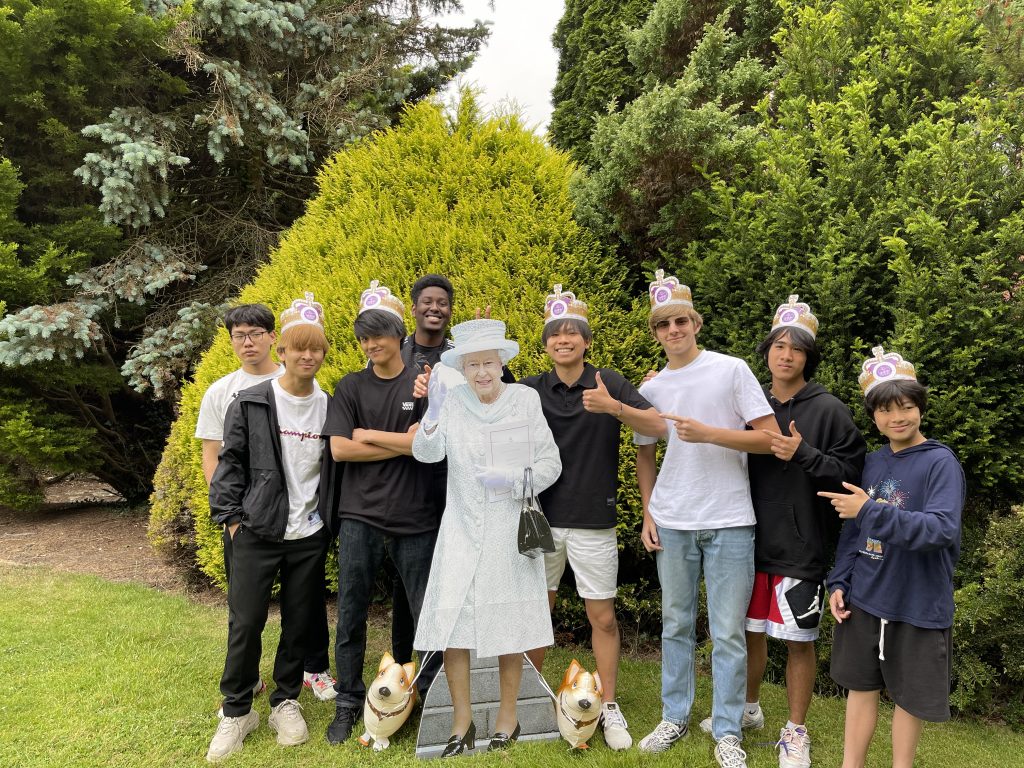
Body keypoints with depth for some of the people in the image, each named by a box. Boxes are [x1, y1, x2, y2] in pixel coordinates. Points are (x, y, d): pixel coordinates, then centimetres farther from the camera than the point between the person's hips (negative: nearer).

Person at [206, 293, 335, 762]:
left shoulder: (330, 407, 1)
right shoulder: (250, 403, -5)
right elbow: (230, 462, -1)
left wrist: (330, 519, 5)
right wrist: (230, 515, -5)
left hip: (310, 535, 2)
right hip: (257, 532, -2)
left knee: (299, 622, 11)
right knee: (245, 623, 4)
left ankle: (285, 701, 30)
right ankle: (237, 711, 23)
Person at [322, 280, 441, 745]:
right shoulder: (351, 388, 5)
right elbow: (339, 449, -6)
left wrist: (369, 435, -6)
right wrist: (403, 443, -9)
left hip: (416, 520, -1)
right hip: (360, 518, 2)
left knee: (426, 614, 7)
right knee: (350, 616, 8)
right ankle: (348, 703, 27)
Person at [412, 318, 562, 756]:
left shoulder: (526, 400, -4)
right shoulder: (451, 401, -1)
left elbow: (550, 464, -2)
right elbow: (426, 453, -13)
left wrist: (513, 480, -17)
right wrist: (433, 412, -27)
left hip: (510, 529, -1)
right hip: (461, 529, 1)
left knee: (509, 624, 9)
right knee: (451, 623, -1)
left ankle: (507, 715, 28)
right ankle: (462, 720, 17)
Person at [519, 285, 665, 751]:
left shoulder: (608, 383, -3)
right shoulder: (531, 390, 1)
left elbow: (658, 427, -11)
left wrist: (614, 406, -27)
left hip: (593, 521, -1)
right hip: (541, 520, 2)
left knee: (603, 617, 6)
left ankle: (609, 707, 24)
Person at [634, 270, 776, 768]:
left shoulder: (732, 370, -4)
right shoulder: (651, 389, 7)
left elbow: (770, 439, -8)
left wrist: (707, 433, -18)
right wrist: (648, 513, 8)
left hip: (729, 522, -3)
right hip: (672, 523, 3)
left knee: (728, 633, 4)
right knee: (675, 625, 14)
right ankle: (674, 719, 29)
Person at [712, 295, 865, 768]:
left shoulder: (828, 410, -6)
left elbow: (851, 471, -10)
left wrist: (804, 454, -22)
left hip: (802, 548, -4)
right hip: (752, 541, 4)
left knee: (799, 640, 6)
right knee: (750, 629, 17)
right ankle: (748, 709, 38)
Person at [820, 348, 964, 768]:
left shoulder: (940, 462, -12)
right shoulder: (871, 462, 5)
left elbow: (942, 530, -25)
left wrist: (871, 510, -29)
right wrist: (839, 583, 4)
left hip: (917, 603, -5)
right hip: (864, 599, 5)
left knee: (908, 695, 12)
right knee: (861, 685, 15)